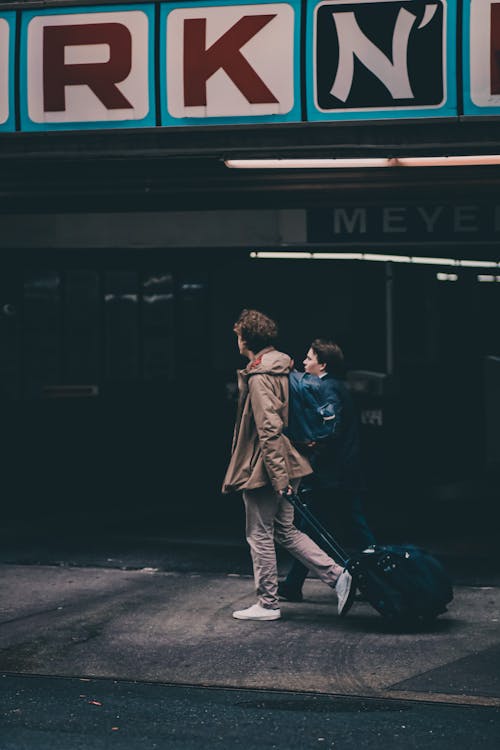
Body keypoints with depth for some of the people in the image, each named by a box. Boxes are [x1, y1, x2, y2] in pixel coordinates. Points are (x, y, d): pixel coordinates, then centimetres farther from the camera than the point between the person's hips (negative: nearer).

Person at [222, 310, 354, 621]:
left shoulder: (259, 377, -18)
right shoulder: (283, 367, 10)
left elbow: (269, 429, -23)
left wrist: (279, 477, -25)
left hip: (264, 467, -9)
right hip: (287, 464, 9)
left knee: (260, 535, 3)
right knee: (286, 531, 16)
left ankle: (268, 604, 11)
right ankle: (337, 575, 5)